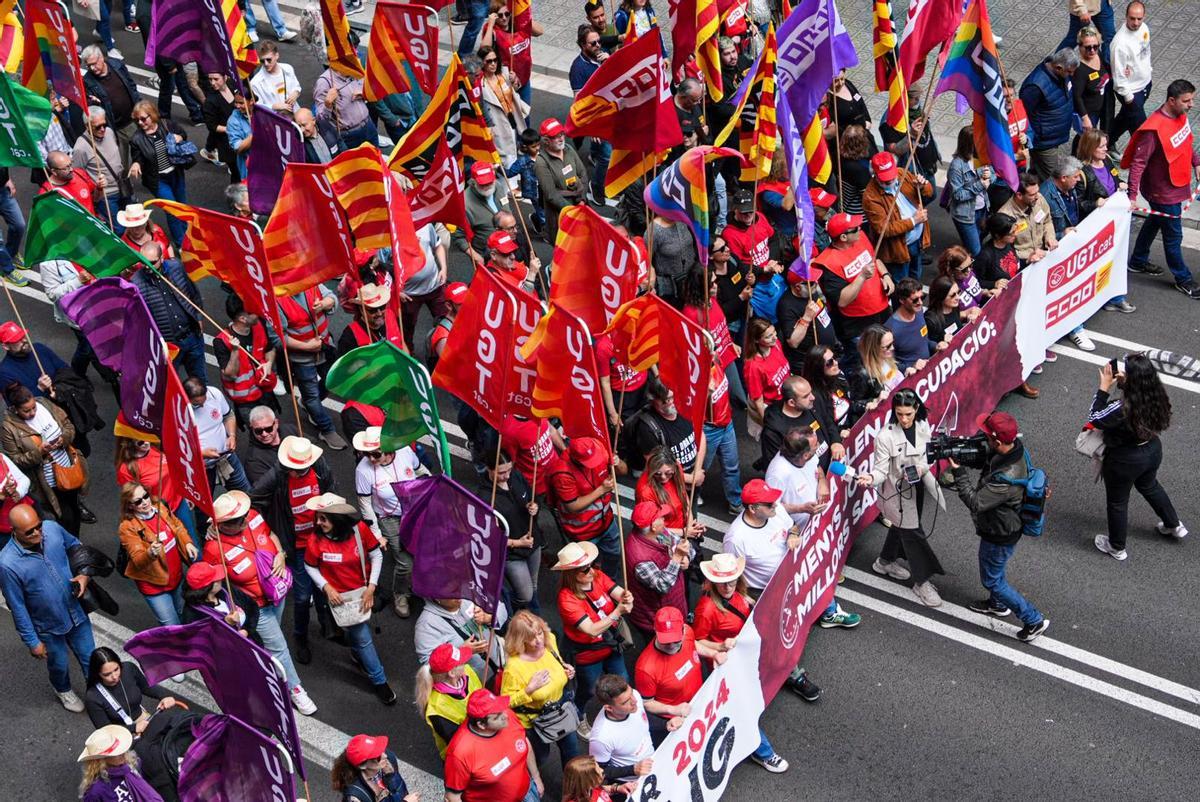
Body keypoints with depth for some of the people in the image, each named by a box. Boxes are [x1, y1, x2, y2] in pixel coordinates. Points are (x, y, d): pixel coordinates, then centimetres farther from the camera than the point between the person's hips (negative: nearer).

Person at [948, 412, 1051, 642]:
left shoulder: (1005, 478, -43)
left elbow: (975, 503, -33)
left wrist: (958, 472, -30)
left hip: (1000, 535, -9)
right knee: (993, 568, 32)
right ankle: (997, 604, 58)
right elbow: (982, 457, 1)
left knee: (992, 580, 14)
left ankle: (1034, 620, 26)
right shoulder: (1015, 446, -17)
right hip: (1001, 525, 9)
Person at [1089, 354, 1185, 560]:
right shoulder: (1157, 396, -18)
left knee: (1117, 503, 20)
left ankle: (1117, 547, 42)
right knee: (1150, 487, 36)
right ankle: (1174, 525, 56)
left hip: (1124, 460, -6)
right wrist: (1123, 381, -10)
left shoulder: (1122, 409, -39)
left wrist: (1104, 388, -23)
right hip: (1153, 450, 6)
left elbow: (1094, 419, -22)